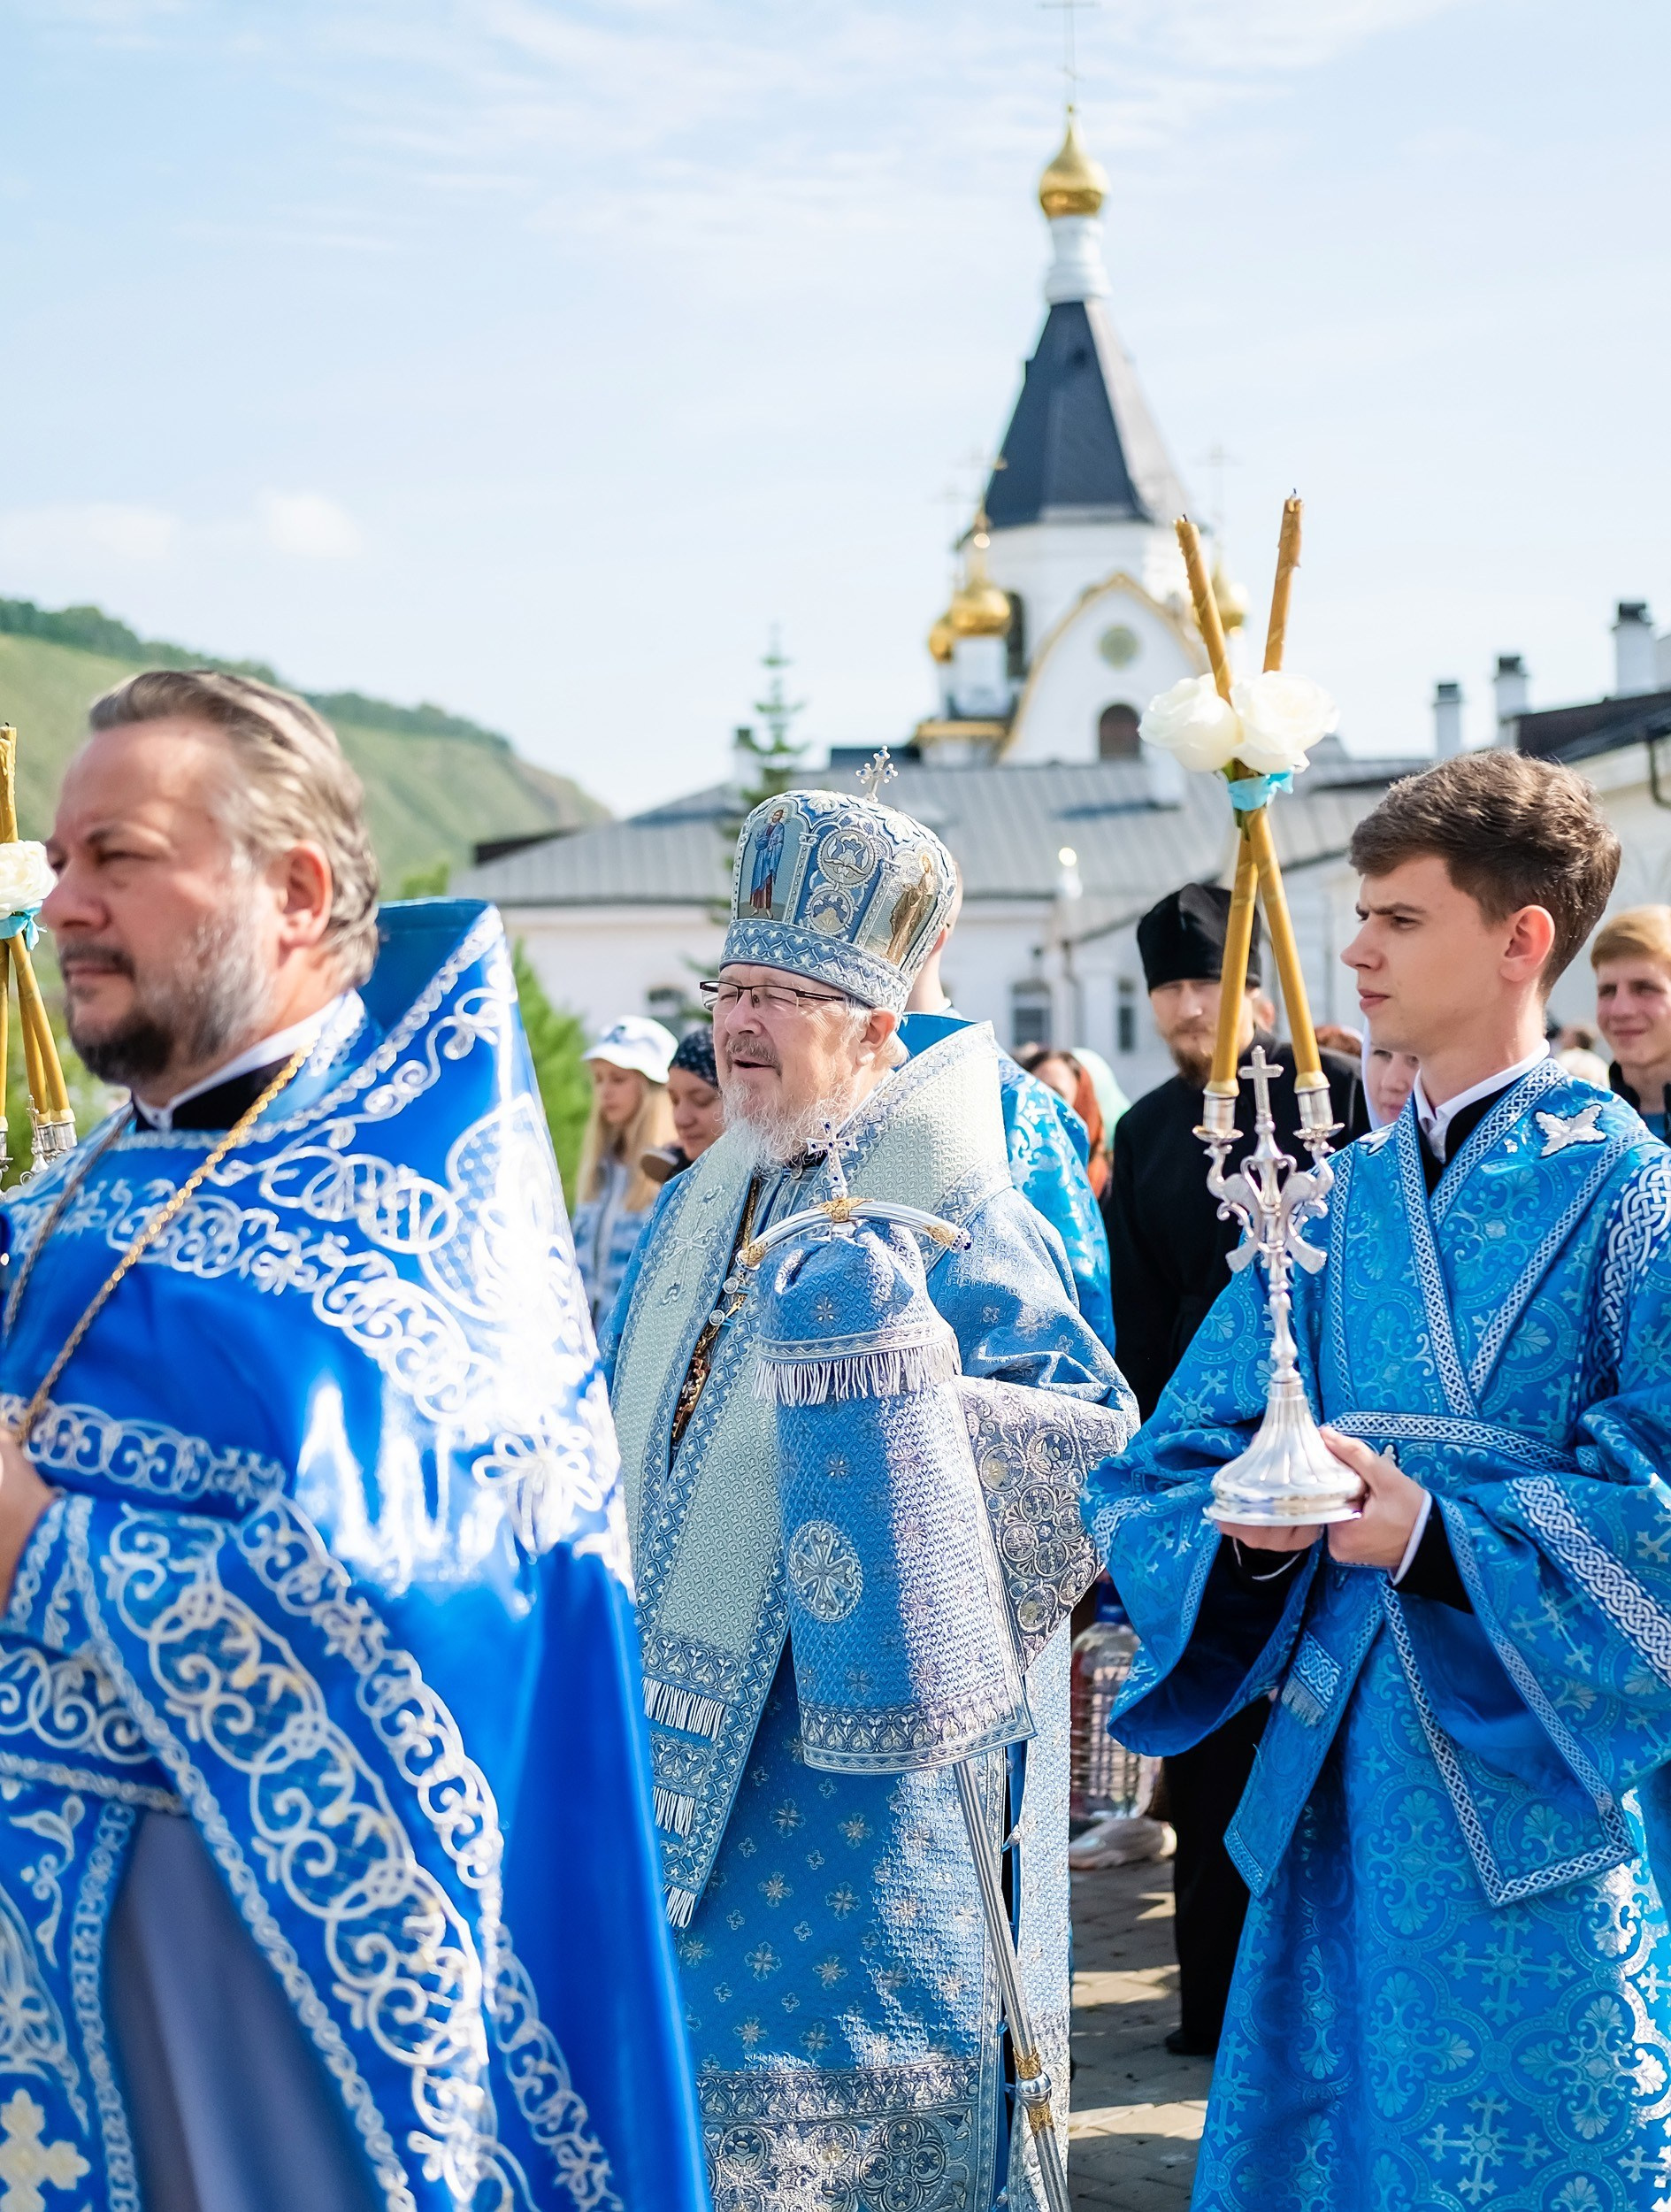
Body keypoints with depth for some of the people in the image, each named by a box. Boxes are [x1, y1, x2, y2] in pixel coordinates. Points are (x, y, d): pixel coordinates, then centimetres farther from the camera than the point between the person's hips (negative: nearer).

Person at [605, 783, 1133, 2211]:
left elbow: (1086, 1429, -17)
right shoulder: (699, 1209, 13)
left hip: (846, 1744, -7)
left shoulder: (950, 1219, -11)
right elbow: (629, 1434, 23)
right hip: (678, 1733, 7)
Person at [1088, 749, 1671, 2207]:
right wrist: (1247, 1524, -11)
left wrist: (1433, 1532, -21)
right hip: (1342, 1780, 6)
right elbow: (1171, 1467, 10)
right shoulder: (1340, 1201, 11)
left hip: (1539, 1784, -5)